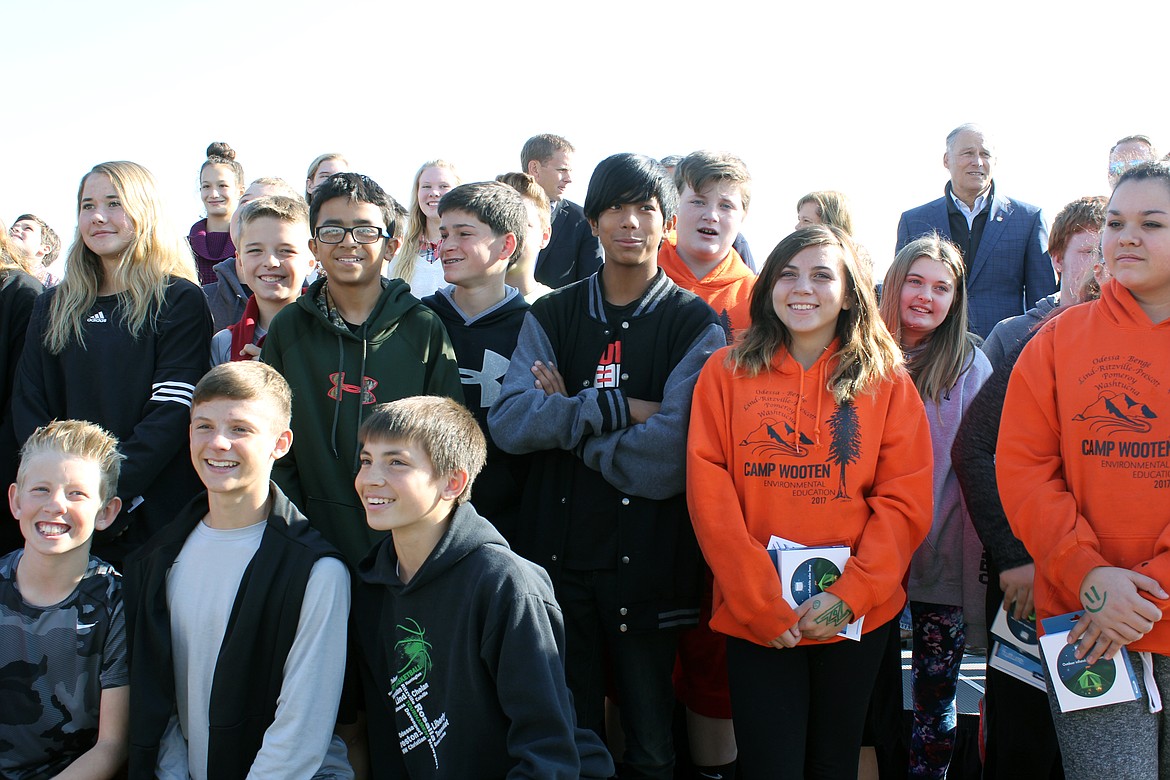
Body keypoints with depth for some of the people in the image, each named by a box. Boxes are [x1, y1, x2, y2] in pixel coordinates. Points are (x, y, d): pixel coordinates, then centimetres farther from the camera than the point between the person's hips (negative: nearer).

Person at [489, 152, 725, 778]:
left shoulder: (694, 324, -1)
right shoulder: (550, 317, 8)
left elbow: (670, 456, -14)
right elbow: (508, 422, -8)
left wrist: (568, 418, -7)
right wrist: (618, 408, -13)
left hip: (647, 564, -2)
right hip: (557, 555, 2)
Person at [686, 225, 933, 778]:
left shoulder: (887, 383, 3)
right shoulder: (726, 373, 1)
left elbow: (905, 500, -2)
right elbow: (708, 491, -5)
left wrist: (849, 596, -13)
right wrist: (759, 600, -13)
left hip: (857, 615, 1)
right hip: (754, 620, -1)